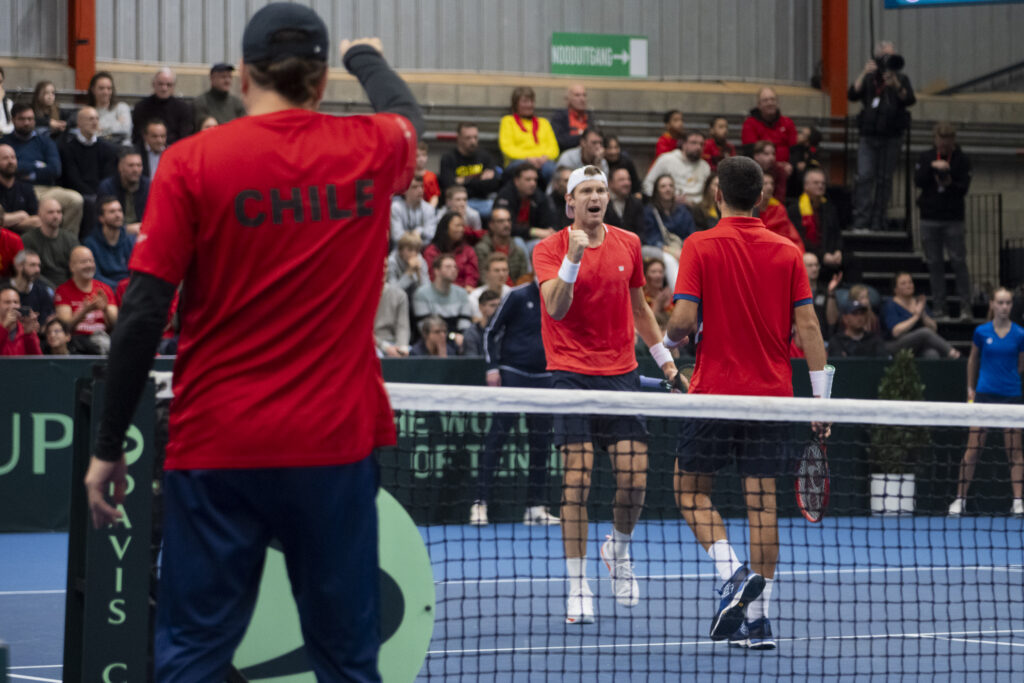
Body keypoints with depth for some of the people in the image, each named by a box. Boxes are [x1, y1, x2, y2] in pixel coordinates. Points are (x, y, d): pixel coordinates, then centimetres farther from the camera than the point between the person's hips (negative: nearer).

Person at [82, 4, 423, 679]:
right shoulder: (371, 150, 2)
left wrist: (108, 446, -1)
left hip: (218, 448, -2)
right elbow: (406, 112, 28)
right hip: (337, 443, 2)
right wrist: (366, 58, 50)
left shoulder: (192, 162, -6)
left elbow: (143, 314, -8)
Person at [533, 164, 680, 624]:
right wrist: (573, 258, -30)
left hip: (621, 372, 3)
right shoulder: (549, 249, -4)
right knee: (577, 480, -10)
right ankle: (577, 588, -3)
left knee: (634, 479, -5)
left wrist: (663, 357, 23)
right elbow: (556, 309, -19)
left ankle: (618, 548, 26)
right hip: (571, 373, -3)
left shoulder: (628, 245, 8)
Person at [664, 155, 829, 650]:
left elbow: (684, 320, -13)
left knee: (691, 490, 11)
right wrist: (821, 397, 3)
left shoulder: (700, 247, -6)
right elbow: (807, 326, 0)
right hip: (771, 394, 3)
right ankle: (758, 619, 2)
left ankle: (734, 575, -11)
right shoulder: (786, 252, 3)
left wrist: (668, 340, 10)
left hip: (714, 389, -3)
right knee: (762, 503, 4)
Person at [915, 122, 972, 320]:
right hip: (930, 218, 2)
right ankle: (939, 309, 9)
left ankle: (965, 308, -6)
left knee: (959, 262, -7)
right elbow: (918, 181, -5)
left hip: (953, 219, -2)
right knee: (934, 263, 4)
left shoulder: (962, 160, 1)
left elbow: (964, 188, -6)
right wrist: (932, 167, -19)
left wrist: (950, 184, -25)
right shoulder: (926, 157, 7)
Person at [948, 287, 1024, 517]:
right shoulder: (981, 332, 0)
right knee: (973, 449, -2)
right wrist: (970, 388, 19)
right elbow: (973, 360, 15)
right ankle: (960, 499, 3)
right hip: (984, 394, 0)